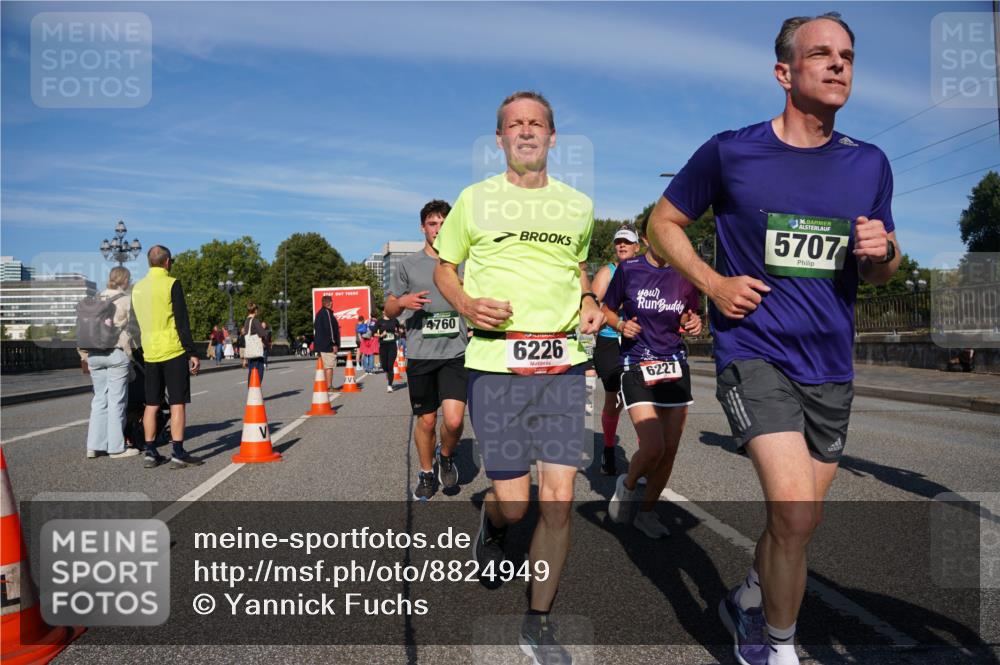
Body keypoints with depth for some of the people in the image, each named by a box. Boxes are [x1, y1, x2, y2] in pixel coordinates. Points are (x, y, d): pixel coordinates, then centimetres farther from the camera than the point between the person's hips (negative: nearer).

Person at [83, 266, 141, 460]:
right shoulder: (126, 301, -5)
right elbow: (129, 330, -6)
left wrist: (87, 356, 15)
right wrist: (130, 355, 1)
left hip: (94, 354, 6)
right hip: (117, 352, -6)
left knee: (99, 400, 12)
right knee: (117, 401, -1)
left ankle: (94, 446, 13)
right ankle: (116, 447, 3)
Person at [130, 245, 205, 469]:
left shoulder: (137, 288, 11)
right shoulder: (171, 284, -9)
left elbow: (138, 322, 18)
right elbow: (182, 322, -12)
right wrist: (192, 353, -10)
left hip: (150, 354, 6)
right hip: (173, 352, -6)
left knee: (151, 404, 10)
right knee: (177, 403, -3)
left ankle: (150, 454, 13)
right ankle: (178, 454, -3)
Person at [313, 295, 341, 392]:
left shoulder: (319, 314, 18)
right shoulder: (327, 313, -13)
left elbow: (316, 329, 23)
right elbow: (329, 328, -19)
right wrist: (334, 343, -17)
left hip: (320, 345, 10)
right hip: (328, 345, -10)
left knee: (324, 366, 14)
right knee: (329, 366, -8)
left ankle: (325, 386, 18)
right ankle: (329, 387, -8)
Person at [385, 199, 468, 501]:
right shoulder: (409, 264, 6)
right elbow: (389, 309, 10)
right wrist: (402, 302, -11)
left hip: (456, 353, 0)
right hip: (420, 354, 0)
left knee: (454, 420, -13)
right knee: (426, 420, 9)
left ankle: (446, 456, 20)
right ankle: (426, 474, 32)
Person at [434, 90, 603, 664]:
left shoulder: (579, 205, 13)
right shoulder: (475, 200, 5)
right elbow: (444, 267, 13)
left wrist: (589, 303, 8)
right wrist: (467, 305, -8)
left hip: (564, 362, 2)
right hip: (496, 362, -2)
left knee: (559, 501, -1)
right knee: (514, 502, -1)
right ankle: (492, 526, 39)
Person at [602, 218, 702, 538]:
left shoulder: (685, 273, 3)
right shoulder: (628, 269, -4)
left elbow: (691, 318, 14)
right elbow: (608, 310, 7)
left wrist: (693, 324, -8)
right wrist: (621, 324, -14)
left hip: (675, 367, 4)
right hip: (635, 366, -4)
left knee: (670, 448, 4)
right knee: (653, 447, -16)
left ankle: (647, 512, 25)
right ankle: (627, 485, 18)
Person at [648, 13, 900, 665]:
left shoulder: (870, 164, 6)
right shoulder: (729, 152, -6)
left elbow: (881, 270, 15)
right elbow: (664, 222, 4)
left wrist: (883, 251, -9)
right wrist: (712, 283, -10)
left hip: (831, 365, 5)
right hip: (753, 351, -5)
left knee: (799, 518, 15)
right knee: (795, 509, -18)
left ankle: (748, 601, 44)